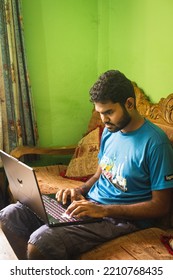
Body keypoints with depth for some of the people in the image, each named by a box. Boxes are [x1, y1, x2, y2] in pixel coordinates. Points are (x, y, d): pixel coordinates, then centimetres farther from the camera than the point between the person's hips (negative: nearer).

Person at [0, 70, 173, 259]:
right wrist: (80, 191, -3)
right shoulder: (110, 131, 8)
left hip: (121, 218, -7)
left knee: (41, 241, -29)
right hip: (90, 202, 8)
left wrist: (102, 210, -21)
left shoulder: (155, 143, -16)